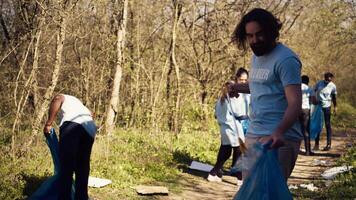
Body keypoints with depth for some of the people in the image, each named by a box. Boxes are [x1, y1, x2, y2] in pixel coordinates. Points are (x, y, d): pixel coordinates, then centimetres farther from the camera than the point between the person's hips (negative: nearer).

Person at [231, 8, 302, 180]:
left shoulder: (285, 59, -12)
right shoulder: (256, 57, 17)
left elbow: (295, 102, -20)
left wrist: (279, 132, -37)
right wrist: (235, 87, 16)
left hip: (278, 139, -9)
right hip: (253, 134, 9)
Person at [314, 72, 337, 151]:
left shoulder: (333, 86, -3)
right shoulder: (319, 83, -2)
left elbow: (334, 97, 9)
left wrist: (335, 107, 9)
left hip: (327, 107, -1)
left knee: (328, 125, 1)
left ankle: (329, 144, 3)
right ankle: (316, 144, 9)